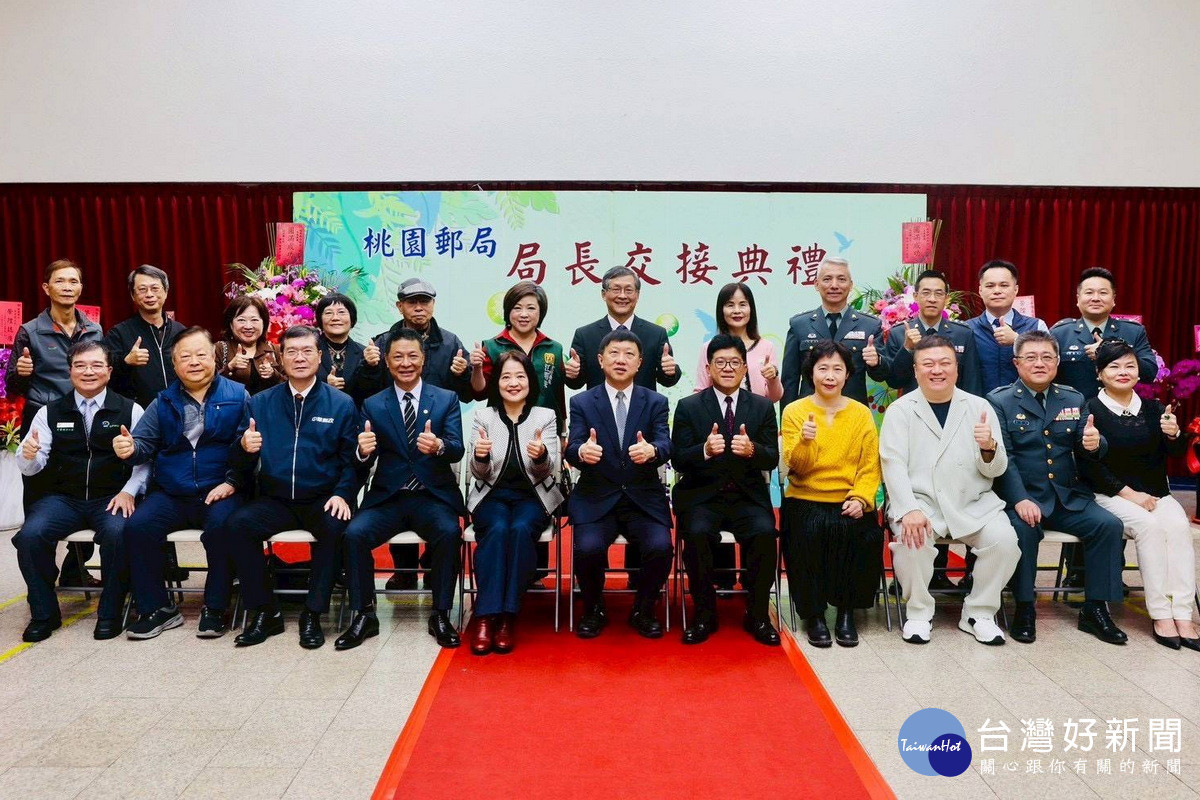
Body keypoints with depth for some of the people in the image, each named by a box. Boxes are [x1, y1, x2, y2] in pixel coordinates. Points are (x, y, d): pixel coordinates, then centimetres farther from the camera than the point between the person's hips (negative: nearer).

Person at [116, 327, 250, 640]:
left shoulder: (237, 395, 3)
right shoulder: (163, 402, 16)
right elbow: (145, 442, 9)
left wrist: (232, 482, -17)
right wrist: (130, 448, -15)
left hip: (220, 492, -4)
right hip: (170, 495, 4)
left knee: (221, 526, -33)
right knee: (137, 526, -20)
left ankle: (216, 608, -13)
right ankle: (156, 608, -3)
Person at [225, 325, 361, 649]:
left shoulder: (341, 404, 2)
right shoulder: (260, 403, 8)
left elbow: (351, 459, 0)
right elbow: (243, 463, 5)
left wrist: (342, 494, -16)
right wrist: (245, 448, -18)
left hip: (322, 500, -2)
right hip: (274, 501, 3)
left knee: (335, 528, -32)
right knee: (238, 524, -24)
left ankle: (313, 614, -13)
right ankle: (263, 612, -8)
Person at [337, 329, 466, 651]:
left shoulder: (447, 399, 5)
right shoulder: (373, 405, 8)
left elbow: (457, 450, -8)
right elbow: (365, 463, 1)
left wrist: (438, 446, -33)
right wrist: (364, 451, -24)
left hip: (434, 497, -1)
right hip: (387, 498, 2)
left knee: (449, 532, -31)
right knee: (354, 533, -25)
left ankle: (441, 616, -13)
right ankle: (363, 616, -7)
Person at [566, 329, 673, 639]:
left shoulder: (656, 402, 6)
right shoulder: (582, 402, 4)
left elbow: (665, 447, -9)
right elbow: (572, 449, -9)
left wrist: (651, 450, -34)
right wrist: (582, 451, -35)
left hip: (644, 499, 1)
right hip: (596, 499, -1)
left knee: (661, 548, -24)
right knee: (588, 549, -26)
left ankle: (643, 611, 7)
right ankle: (594, 610, 6)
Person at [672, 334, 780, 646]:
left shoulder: (763, 407, 9)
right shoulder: (688, 407, 4)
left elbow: (772, 459, 2)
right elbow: (678, 460, -3)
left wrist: (752, 449, -21)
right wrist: (705, 450, -24)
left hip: (748, 497, 1)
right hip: (701, 495, -1)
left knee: (764, 533, -27)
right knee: (697, 534, -30)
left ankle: (757, 615, -6)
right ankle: (705, 614, -9)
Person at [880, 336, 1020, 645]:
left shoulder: (979, 407, 8)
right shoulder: (900, 410, 2)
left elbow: (995, 470, 6)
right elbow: (894, 466, -8)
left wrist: (989, 448, -19)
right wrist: (910, 510, -24)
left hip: (973, 503, 3)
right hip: (919, 501, -2)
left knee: (1004, 539, -22)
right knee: (913, 539, -30)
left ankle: (979, 613, 2)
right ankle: (919, 612, -3)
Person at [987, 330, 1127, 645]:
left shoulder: (1073, 400, 13)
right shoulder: (999, 401, -1)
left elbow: (1087, 450, 10)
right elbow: (1003, 457, -11)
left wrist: (1093, 444, -17)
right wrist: (1020, 500, -24)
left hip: (1068, 498, 5)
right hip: (1020, 496, -5)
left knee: (1109, 525, -17)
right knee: (1023, 529, -32)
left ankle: (1095, 610, -2)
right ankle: (1024, 608, -12)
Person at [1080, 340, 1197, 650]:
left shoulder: (1153, 409, 10)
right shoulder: (1090, 410, -5)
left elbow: (1178, 452, 6)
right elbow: (1089, 465, -9)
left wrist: (1174, 434, -17)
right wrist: (1129, 494, -16)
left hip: (1154, 493, 4)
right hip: (1110, 494, -4)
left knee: (1179, 524, -25)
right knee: (1149, 525, -29)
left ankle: (1183, 616, -24)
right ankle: (1160, 615, -21)